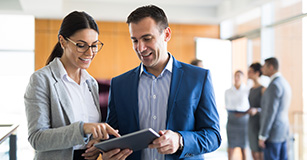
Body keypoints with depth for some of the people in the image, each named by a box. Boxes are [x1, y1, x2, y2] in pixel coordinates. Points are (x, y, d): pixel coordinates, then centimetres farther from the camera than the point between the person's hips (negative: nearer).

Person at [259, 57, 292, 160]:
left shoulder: (274, 85, -19)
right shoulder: (284, 83, 14)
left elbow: (270, 113, -22)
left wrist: (262, 136, -19)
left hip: (272, 132, -10)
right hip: (282, 131, 10)